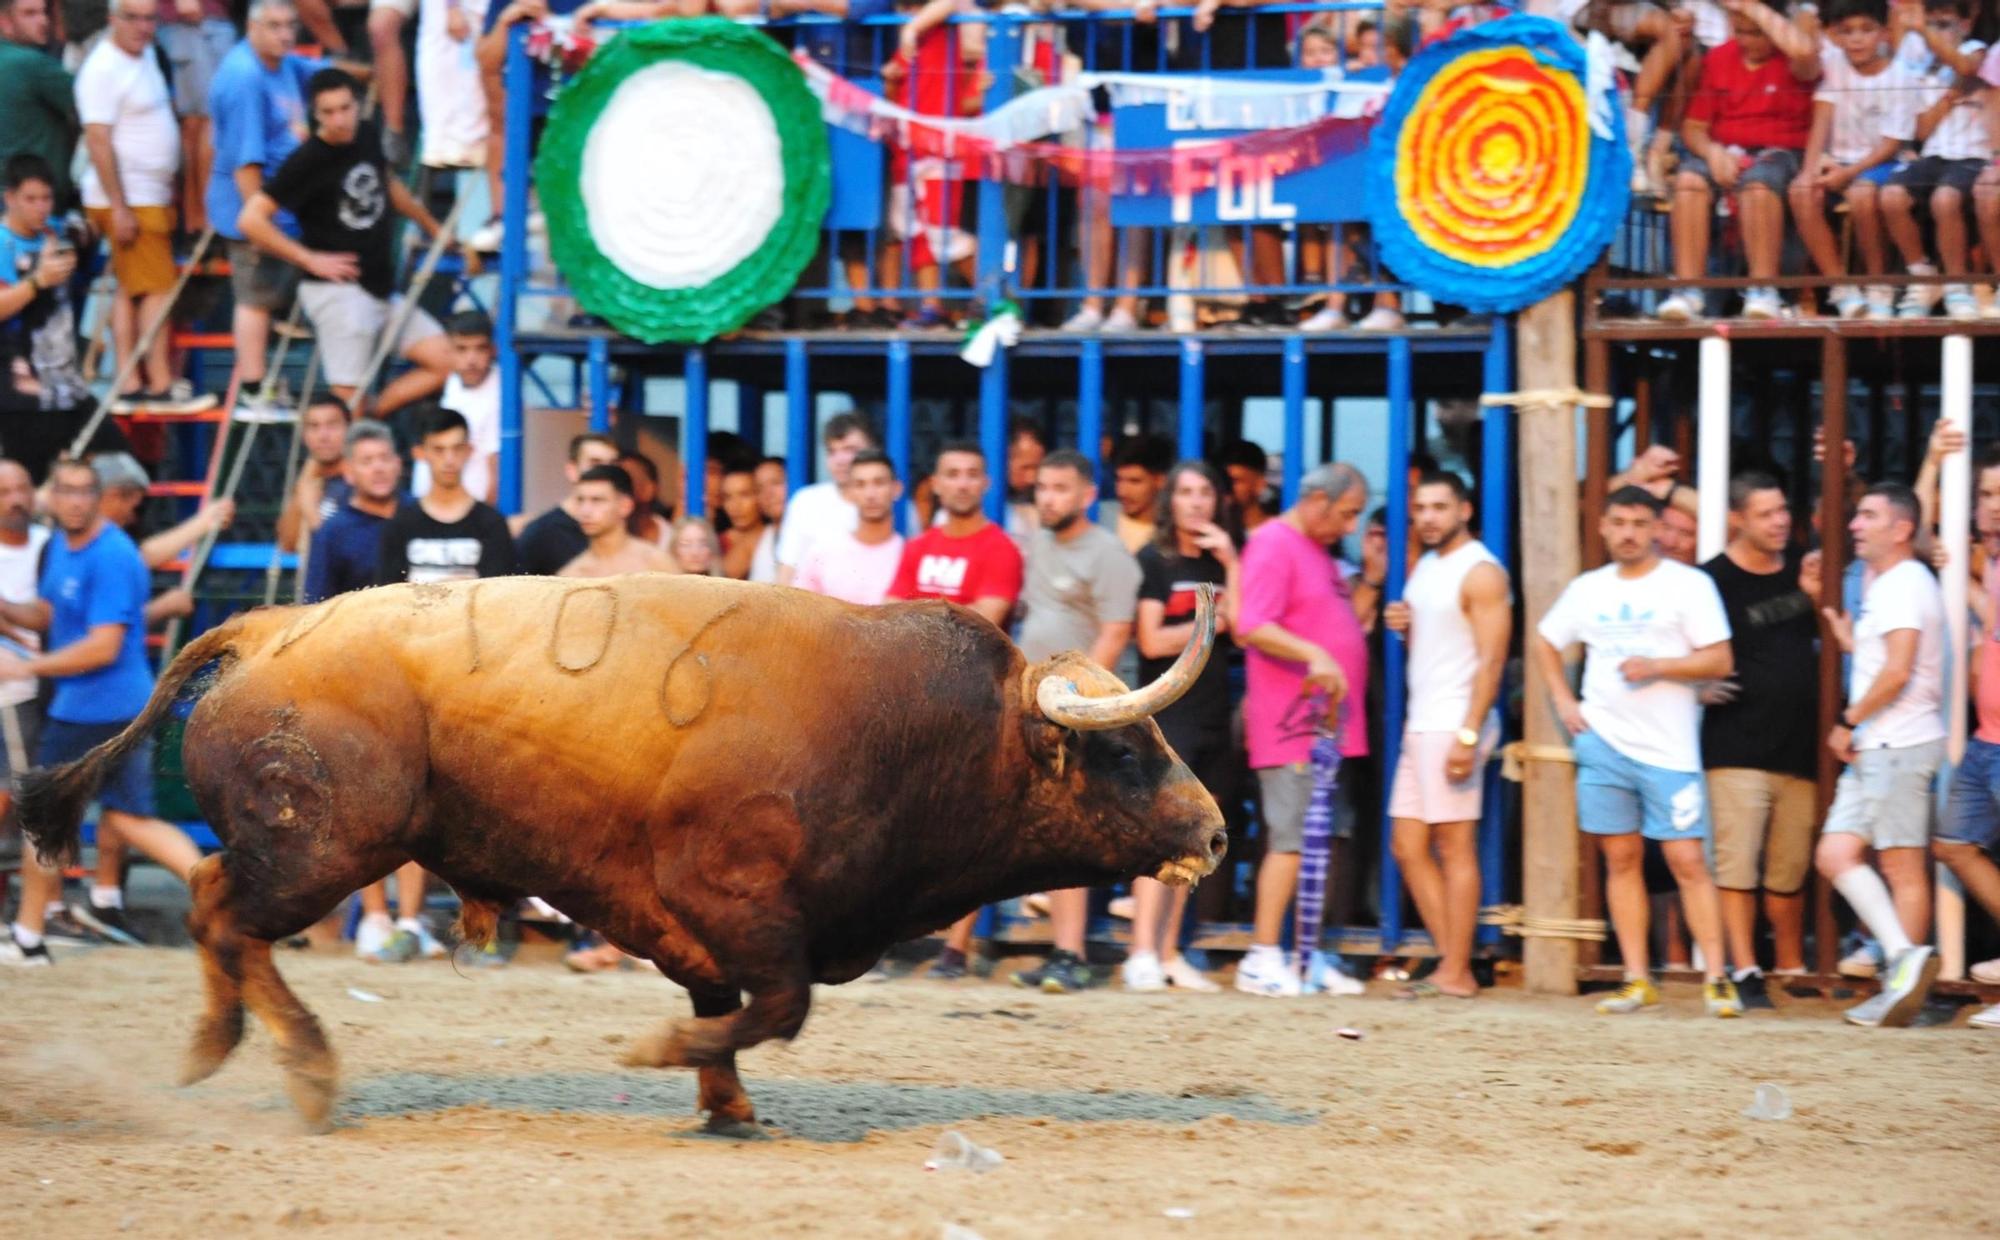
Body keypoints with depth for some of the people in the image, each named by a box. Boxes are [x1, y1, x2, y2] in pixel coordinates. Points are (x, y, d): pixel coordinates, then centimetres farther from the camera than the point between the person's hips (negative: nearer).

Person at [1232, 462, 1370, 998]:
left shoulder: (1318, 551, 21)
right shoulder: (1274, 546, -10)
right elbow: (1251, 627, -21)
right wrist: (1315, 654, -31)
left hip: (1326, 724, 10)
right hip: (1290, 727, -10)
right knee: (1291, 841, -12)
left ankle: (1308, 958, 14)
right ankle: (1262, 958, -12)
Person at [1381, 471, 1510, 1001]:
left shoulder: (1481, 573, -10)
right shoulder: (1426, 568, 17)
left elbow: (1491, 660, -16)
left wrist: (1468, 735, -23)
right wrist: (1403, 626, 5)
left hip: (1454, 725, -9)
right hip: (1420, 723, 9)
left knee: (1455, 847, -6)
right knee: (1408, 846, 8)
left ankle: (1456, 975, -4)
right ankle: (1450, 960, 12)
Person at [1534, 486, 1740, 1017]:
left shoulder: (1689, 585, -1)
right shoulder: (1588, 589, 12)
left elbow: (1719, 660, -6)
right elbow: (1545, 640, 25)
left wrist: (1656, 666, -18)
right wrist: (1563, 701, 13)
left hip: (1669, 748, -4)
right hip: (1603, 742, 4)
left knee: (1688, 859, -8)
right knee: (1622, 859, 5)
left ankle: (1716, 979, -6)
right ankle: (1637, 981, 8)